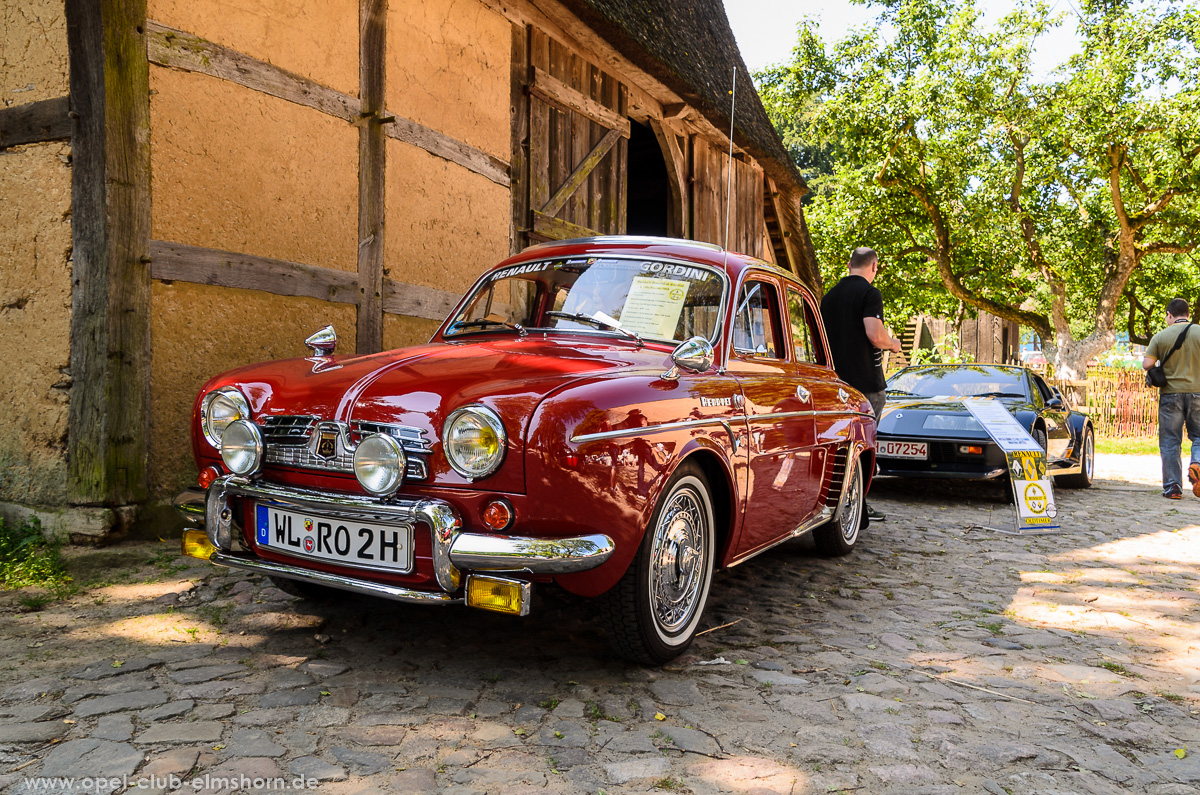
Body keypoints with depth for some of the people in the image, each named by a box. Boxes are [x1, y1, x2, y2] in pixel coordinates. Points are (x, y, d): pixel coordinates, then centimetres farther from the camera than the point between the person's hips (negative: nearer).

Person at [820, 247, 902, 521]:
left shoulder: (829, 295, 12)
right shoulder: (869, 293, -10)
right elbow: (875, 334, -22)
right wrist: (893, 344, -2)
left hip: (837, 381, 7)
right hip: (866, 381, -7)